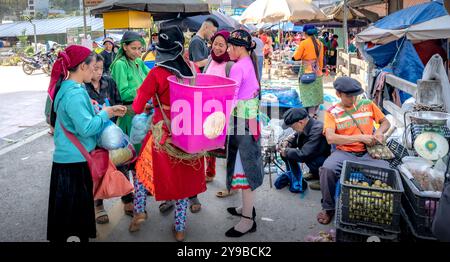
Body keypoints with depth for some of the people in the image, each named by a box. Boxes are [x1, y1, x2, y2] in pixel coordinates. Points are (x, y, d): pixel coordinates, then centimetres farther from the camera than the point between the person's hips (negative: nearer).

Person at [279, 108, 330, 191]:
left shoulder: (317, 130, -33)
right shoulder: (304, 126, -7)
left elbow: (303, 155, -34)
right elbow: (295, 137, 13)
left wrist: (285, 151, -20)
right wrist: (286, 142, -10)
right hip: (315, 154, 9)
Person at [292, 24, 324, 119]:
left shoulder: (304, 43, -12)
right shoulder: (319, 43, 4)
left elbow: (295, 57, -12)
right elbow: (321, 58, 9)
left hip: (307, 72, -5)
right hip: (317, 71, 6)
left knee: (309, 94, -4)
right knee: (316, 93, 13)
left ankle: (311, 116, -6)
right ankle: (315, 113, 22)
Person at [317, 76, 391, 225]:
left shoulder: (368, 105, 12)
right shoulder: (332, 112, 3)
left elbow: (385, 122, 23)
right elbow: (330, 138, -12)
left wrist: (379, 131, -2)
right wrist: (360, 137, -14)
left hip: (368, 153, 2)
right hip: (344, 153, -2)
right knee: (327, 169, -33)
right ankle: (328, 208, -7)